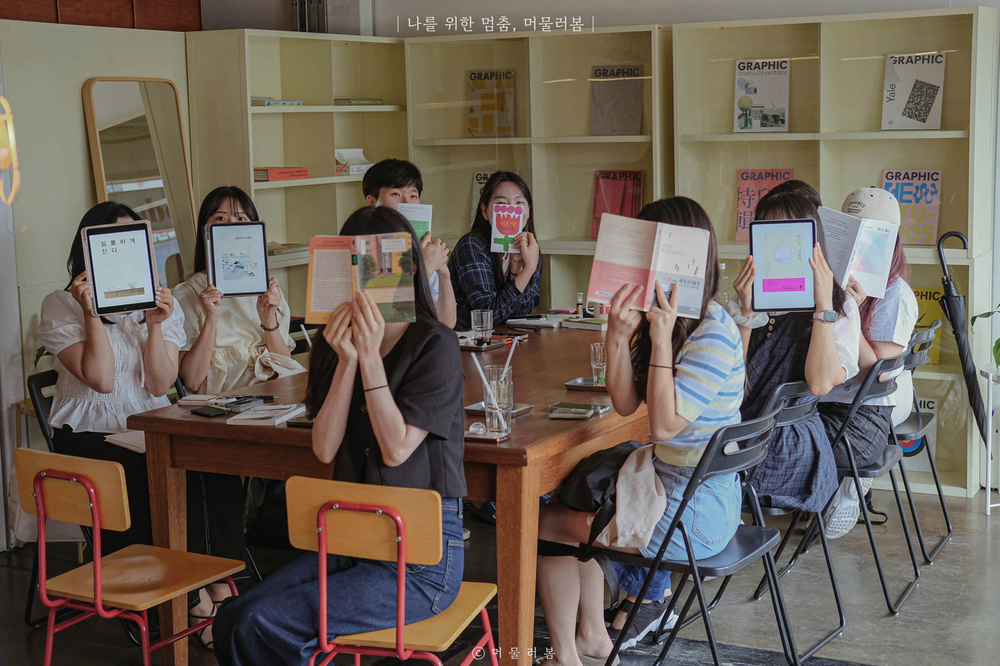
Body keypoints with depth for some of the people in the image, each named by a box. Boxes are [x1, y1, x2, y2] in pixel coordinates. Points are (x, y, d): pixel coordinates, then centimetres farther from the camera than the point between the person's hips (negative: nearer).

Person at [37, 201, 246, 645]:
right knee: (156, 485, -31)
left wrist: (155, 324, -13)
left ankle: (221, 589, -17)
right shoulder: (60, 307, 1)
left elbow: (160, 385, -1)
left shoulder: (161, 301, 12)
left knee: (214, 475, -26)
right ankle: (196, 600, -16)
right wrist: (92, 314, -18)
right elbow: (101, 380, -12)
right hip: (92, 437, -3)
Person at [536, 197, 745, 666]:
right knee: (573, 506, 25)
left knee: (544, 523, 1)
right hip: (668, 485, 9)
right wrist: (619, 337, -11)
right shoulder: (663, 316, 7)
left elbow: (665, 424, -25)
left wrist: (662, 342, -25)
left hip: (694, 513, -9)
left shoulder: (714, 334, -22)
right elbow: (625, 404, 3)